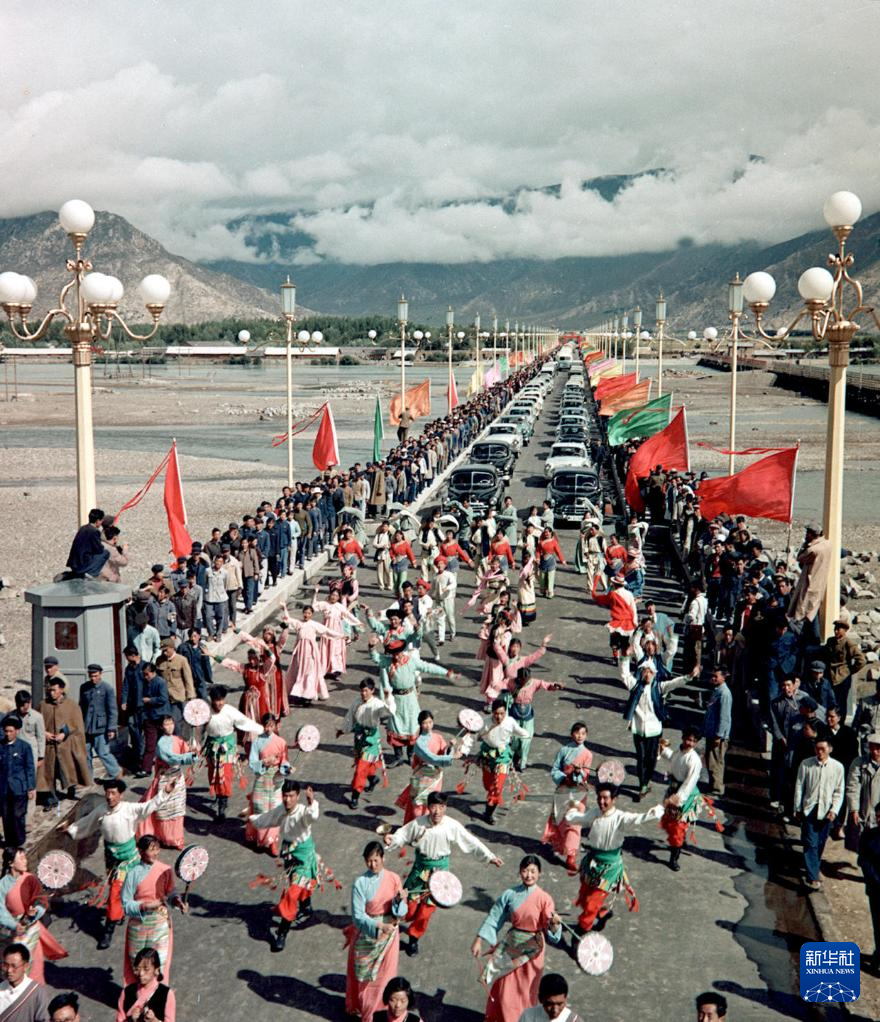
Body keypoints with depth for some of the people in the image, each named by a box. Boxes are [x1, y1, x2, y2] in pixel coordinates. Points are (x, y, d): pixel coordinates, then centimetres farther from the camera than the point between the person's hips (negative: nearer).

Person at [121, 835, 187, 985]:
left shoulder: (166, 870, -6)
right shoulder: (133, 874, -13)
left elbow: (170, 893, 5)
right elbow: (126, 904, -12)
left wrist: (178, 902, -17)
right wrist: (146, 906, -26)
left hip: (161, 923, 1)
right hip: (139, 925, -1)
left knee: (159, 962, 5)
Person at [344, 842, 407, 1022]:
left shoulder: (393, 879, -8)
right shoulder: (360, 883, -16)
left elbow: (399, 913, -5)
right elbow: (358, 916, -17)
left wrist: (400, 900, -26)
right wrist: (379, 925, -31)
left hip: (389, 934, 2)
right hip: (366, 935, -2)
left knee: (385, 972, 13)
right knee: (365, 974, 12)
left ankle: (383, 1006, 34)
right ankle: (360, 1007, 31)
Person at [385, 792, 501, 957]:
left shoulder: (452, 826, -16)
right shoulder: (419, 823, -16)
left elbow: (472, 842, -10)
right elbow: (403, 835, -4)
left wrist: (490, 857, -12)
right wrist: (392, 840, -25)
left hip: (439, 869, 0)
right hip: (420, 867, 0)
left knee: (428, 907, 6)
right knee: (410, 904, 3)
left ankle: (414, 938, 28)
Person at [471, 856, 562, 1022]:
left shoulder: (544, 899, -13)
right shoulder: (510, 894, -8)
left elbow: (551, 933, -15)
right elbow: (494, 918, -2)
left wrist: (555, 923, -37)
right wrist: (479, 940, -5)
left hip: (531, 950, -2)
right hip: (510, 947, 2)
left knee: (525, 992, 10)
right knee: (504, 991, 13)